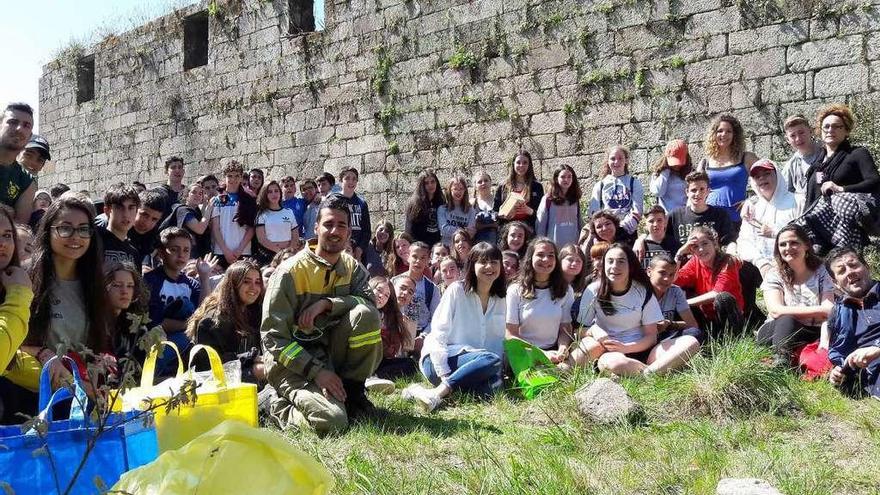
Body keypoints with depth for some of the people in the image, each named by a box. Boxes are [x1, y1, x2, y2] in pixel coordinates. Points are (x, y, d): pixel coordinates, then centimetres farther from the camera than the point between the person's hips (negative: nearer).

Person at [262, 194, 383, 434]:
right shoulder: (290, 272, -13)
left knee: (365, 315, -22)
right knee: (332, 420, -29)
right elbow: (273, 337, -15)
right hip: (294, 362, -5)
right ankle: (281, 407, 3)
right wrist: (316, 371, -24)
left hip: (331, 356, 5)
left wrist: (327, 303, -26)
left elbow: (370, 302, -12)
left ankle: (352, 392, -6)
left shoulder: (352, 267, 6)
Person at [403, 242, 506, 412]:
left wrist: (497, 371, -5)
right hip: (440, 360, -4)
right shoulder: (457, 290, -4)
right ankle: (437, 394, -35)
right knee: (491, 360, -33)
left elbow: (498, 341, 14)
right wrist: (445, 376, -21)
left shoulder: (499, 301, 12)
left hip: (474, 362, 5)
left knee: (493, 384, -31)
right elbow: (438, 334, -10)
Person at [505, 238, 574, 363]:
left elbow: (565, 329, 9)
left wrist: (562, 350, -14)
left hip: (553, 352, 3)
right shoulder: (515, 291, -3)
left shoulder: (565, 290, 6)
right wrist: (542, 354, -16)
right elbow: (511, 335, -5)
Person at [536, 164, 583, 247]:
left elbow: (580, 224, 17)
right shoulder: (547, 200, -1)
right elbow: (540, 225, 1)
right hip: (554, 246, -3)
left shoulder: (575, 201, 11)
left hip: (573, 246, 3)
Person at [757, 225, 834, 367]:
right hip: (776, 333, -1)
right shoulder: (774, 275, 1)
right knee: (786, 320, -34)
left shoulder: (820, 272, 4)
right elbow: (775, 311, -16)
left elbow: (828, 310, -11)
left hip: (814, 336, 1)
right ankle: (781, 364, -45)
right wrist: (820, 310, -22)